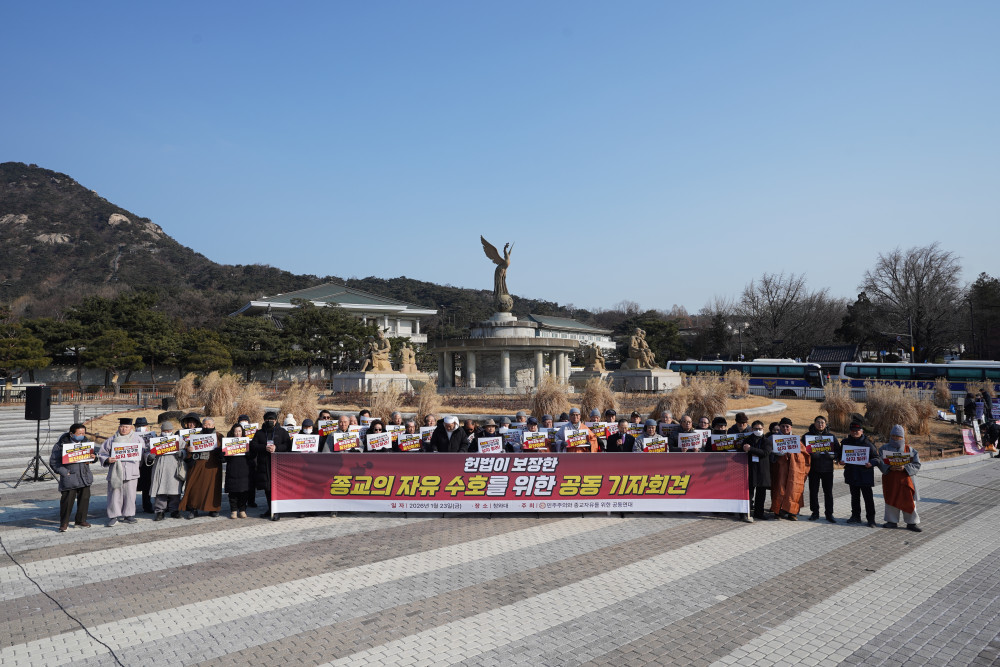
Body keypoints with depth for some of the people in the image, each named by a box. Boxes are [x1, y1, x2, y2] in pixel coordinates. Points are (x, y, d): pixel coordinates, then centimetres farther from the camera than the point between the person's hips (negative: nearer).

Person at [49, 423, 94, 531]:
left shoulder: (85, 442, 7)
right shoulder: (61, 444, -10)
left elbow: (90, 455, 22)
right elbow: (53, 461, -7)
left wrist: (91, 459, -3)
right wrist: (64, 472, -14)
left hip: (85, 477, 5)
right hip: (69, 478, -5)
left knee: (84, 499, 10)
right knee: (67, 501, -2)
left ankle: (81, 521, 24)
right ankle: (64, 524, 13)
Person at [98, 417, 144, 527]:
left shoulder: (137, 439, 9)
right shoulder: (112, 439, 8)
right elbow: (102, 453, 10)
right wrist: (107, 460, -8)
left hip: (131, 472, 0)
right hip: (116, 471, 0)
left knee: (130, 494, 4)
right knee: (115, 493, -1)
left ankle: (128, 515, 15)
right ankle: (113, 517, 6)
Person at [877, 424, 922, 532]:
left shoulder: (909, 449, 2)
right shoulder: (884, 448, 3)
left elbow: (916, 464, -2)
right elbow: (881, 463, -1)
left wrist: (904, 468, -18)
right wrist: (889, 468, -19)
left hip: (904, 479, -1)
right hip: (890, 479, 1)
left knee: (909, 501, 0)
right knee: (891, 499, 8)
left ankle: (912, 523, 13)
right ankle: (892, 521, 20)